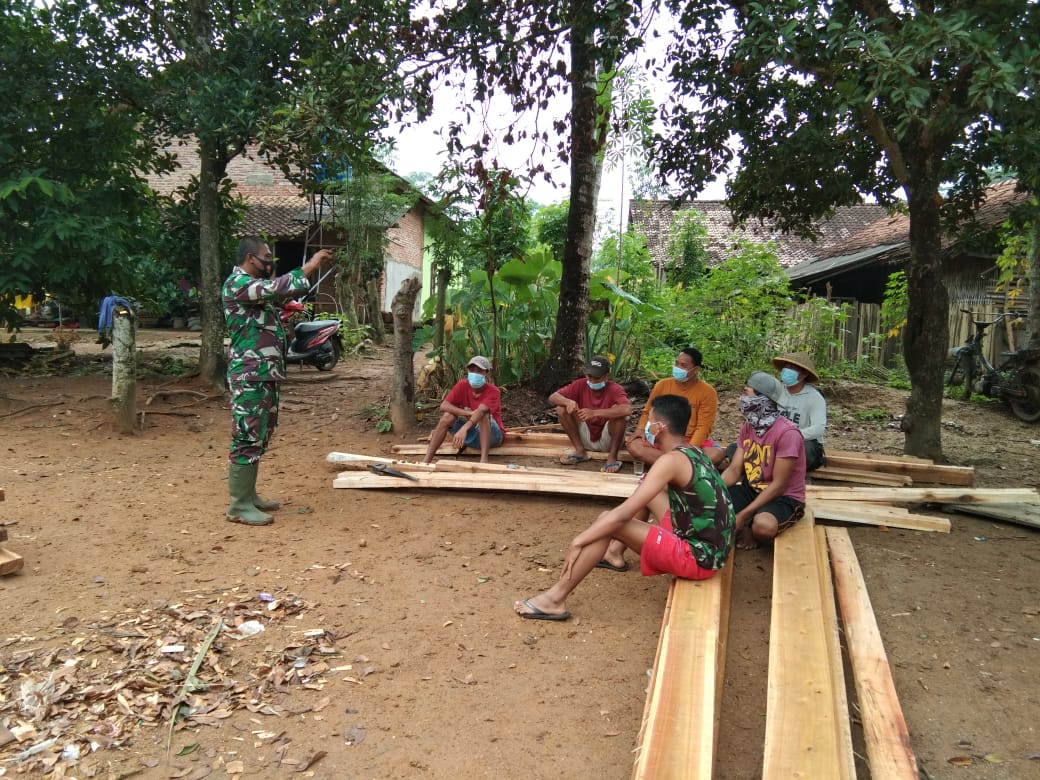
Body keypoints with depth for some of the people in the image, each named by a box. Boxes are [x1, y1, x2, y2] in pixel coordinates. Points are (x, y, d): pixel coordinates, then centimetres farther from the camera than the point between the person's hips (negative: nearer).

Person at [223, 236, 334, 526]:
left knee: (259, 436, 14)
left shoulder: (255, 285, 18)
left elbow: (280, 291, 27)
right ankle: (239, 506, -1)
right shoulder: (237, 283, -13)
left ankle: (248, 495, 24)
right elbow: (277, 289, -26)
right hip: (249, 375, -10)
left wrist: (313, 268, 15)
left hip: (264, 374, 11)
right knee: (247, 437, -7)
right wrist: (309, 267, -21)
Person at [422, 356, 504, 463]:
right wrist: (469, 413, -30)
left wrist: (464, 429, -55)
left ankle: (484, 459, -42)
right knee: (448, 415, -19)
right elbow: (443, 406, -19)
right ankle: (426, 460, -24)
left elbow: (481, 411, -38)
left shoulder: (493, 391, -18)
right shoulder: (462, 385, -6)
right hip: (470, 434, 4)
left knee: (483, 415, -32)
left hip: (491, 435, -4)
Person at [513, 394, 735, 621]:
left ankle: (555, 598, -9)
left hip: (698, 557, -9)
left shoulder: (671, 460, -20)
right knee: (645, 491, 20)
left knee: (608, 521, -14)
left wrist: (579, 541, -15)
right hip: (711, 548, 9)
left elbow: (623, 514, -24)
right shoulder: (692, 453, 8)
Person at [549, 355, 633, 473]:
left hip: (608, 441, -4)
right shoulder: (581, 385, -9)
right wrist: (568, 401, -34)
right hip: (587, 439, 4)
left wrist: (594, 413, -47)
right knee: (561, 408, -13)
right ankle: (580, 451, -3)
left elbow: (627, 409, -42)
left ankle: (613, 457, -16)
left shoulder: (615, 389, -21)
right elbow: (552, 397, -11)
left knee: (617, 411, -32)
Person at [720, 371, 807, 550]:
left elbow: (778, 485, -22)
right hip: (752, 489, 6)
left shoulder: (787, 433, -23)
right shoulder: (747, 427, 1)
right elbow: (734, 470, -2)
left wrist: (742, 515, -26)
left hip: (784, 497, -6)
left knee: (763, 525, -37)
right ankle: (746, 527, 1)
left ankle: (749, 529, -3)